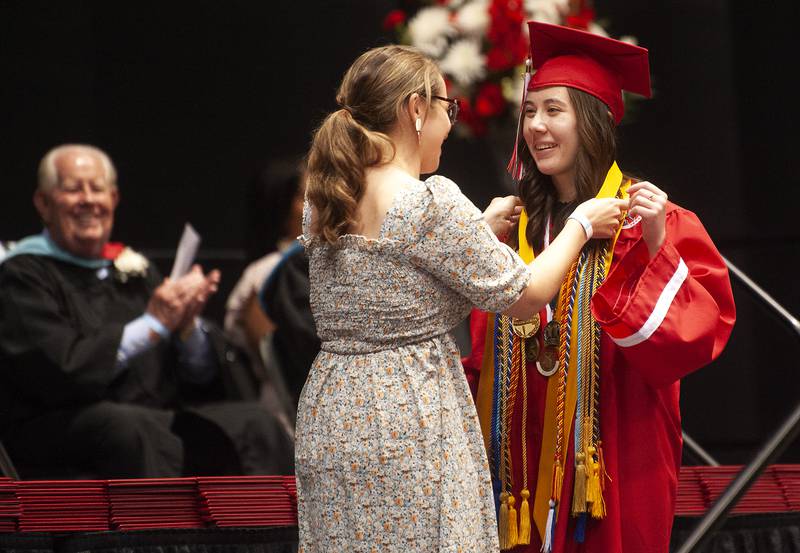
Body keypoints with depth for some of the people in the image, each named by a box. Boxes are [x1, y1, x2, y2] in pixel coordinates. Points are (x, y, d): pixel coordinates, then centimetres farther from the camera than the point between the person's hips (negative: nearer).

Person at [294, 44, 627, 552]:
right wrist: (582, 225, 8)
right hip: (411, 428, -8)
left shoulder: (321, 203, 8)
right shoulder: (432, 201, -14)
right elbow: (522, 296, -7)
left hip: (330, 417, 8)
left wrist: (485, 225, 30)